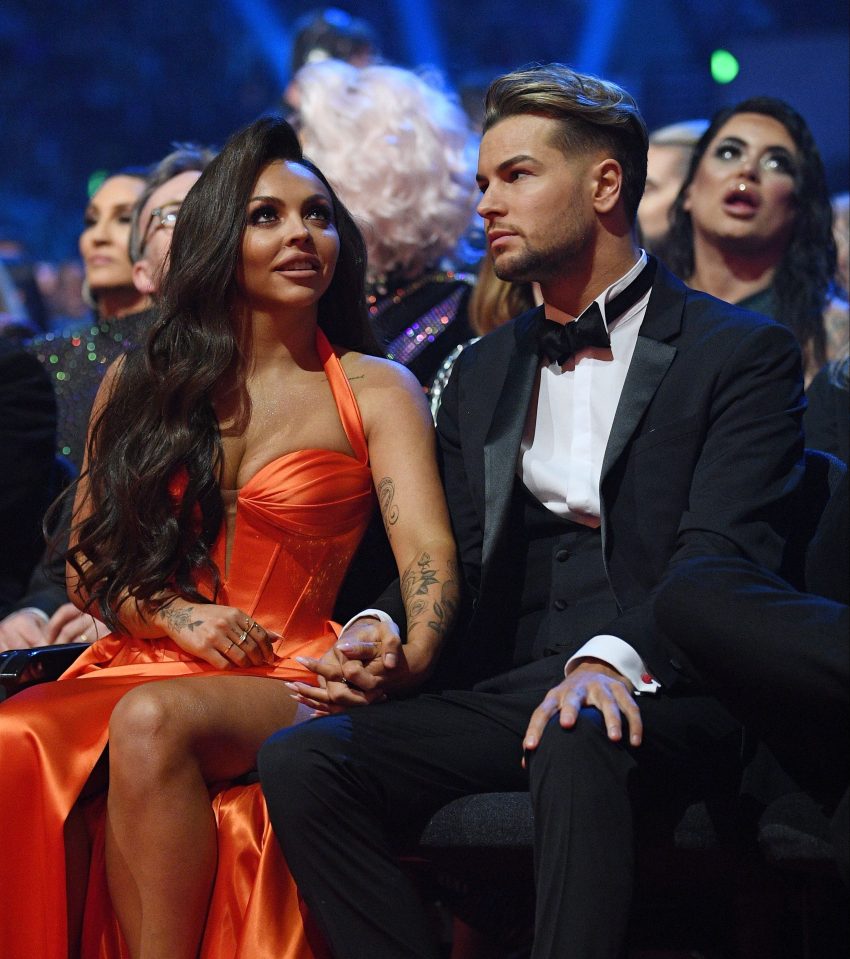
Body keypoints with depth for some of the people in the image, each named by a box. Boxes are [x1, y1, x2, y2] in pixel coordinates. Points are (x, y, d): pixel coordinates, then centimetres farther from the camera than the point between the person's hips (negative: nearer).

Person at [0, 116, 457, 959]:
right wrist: (173, 615, -5)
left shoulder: (375, 392, 5)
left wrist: (410, 655, -32)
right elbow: (88, 564, 16)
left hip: (283, 685, -2)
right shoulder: (138, 384, 14)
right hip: (138, 663, 3)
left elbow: (428, 551, -10)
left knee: (153, 722, -37)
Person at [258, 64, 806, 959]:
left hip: (658, 692, -5)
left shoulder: (743, 353, 3)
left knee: (577, 740, -40)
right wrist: (378, 634, -4)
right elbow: (454, 556, 19)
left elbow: (724, 551, -11)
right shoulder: (483, 371, 23)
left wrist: (614, 660, -29)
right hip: (509, 686, 6)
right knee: (297, 761, -20)